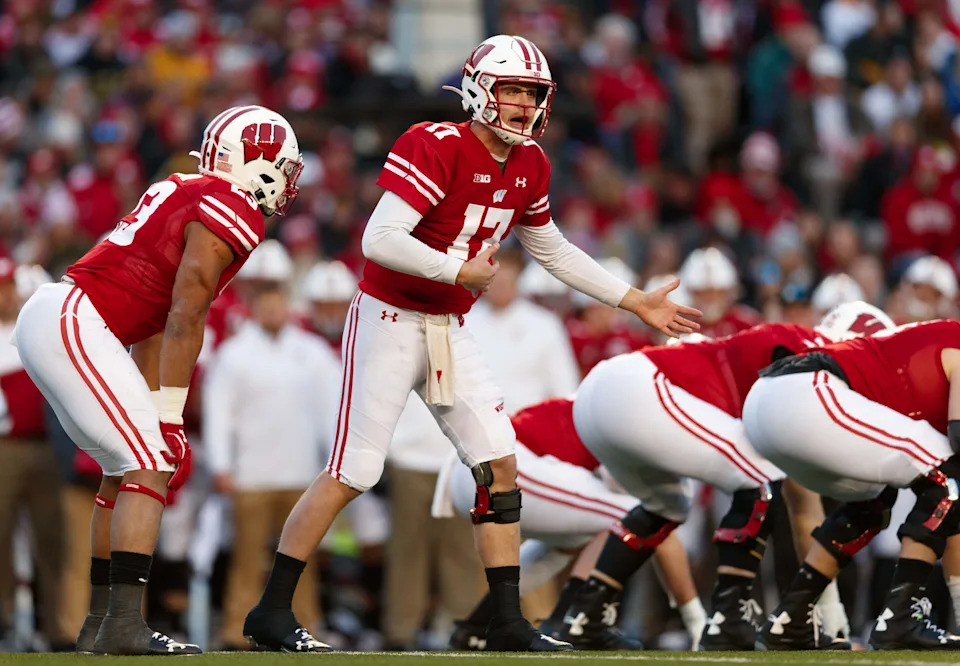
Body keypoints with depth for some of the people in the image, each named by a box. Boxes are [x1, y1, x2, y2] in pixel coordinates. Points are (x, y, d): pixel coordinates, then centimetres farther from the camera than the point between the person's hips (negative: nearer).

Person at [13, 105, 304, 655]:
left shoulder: (185, 193, 20)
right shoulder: (232, 215, -10)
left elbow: (156, 327, 19)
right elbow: (185, 320, -13)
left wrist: (159, 413, 18)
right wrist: (168, 418, -8)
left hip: (48, 316, 10)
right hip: (74, 326, -10)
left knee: (126, 470, 17)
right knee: (151, 466, -11)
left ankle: (100, 625, 22)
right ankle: (124, 626, -18)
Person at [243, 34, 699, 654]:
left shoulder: (528, 166, 4)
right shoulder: (437, 148, -21)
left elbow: (555, 252, 20)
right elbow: (380, 240, -29)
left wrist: (638, 302, 21)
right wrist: (461, 271, -22)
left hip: (450, 330, 8)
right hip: (389, 321, -8)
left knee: (499, 463, 1)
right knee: (353, 473, -7)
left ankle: (508, 621, 6)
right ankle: (272, 611, 3)